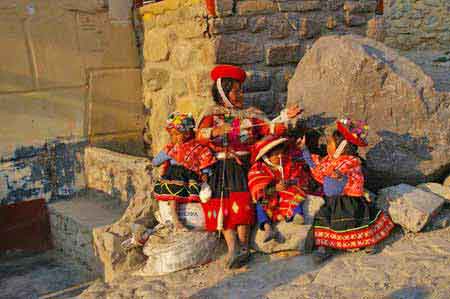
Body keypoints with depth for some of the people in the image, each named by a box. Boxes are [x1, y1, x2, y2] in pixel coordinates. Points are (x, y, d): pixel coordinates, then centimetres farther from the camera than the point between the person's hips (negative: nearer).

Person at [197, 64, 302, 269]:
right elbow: (200, 135, -9)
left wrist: (284, 118, -15)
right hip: (220, 168, 0)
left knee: (242, 202, -18)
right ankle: (233, 248, -18)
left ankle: (243, 247, -15)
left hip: (244, 165, 0)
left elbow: (270, 129, 1)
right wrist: (215, 131, -28)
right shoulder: (213, 113, 9)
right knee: (222, 204, -15)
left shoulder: (251, 114, 14)